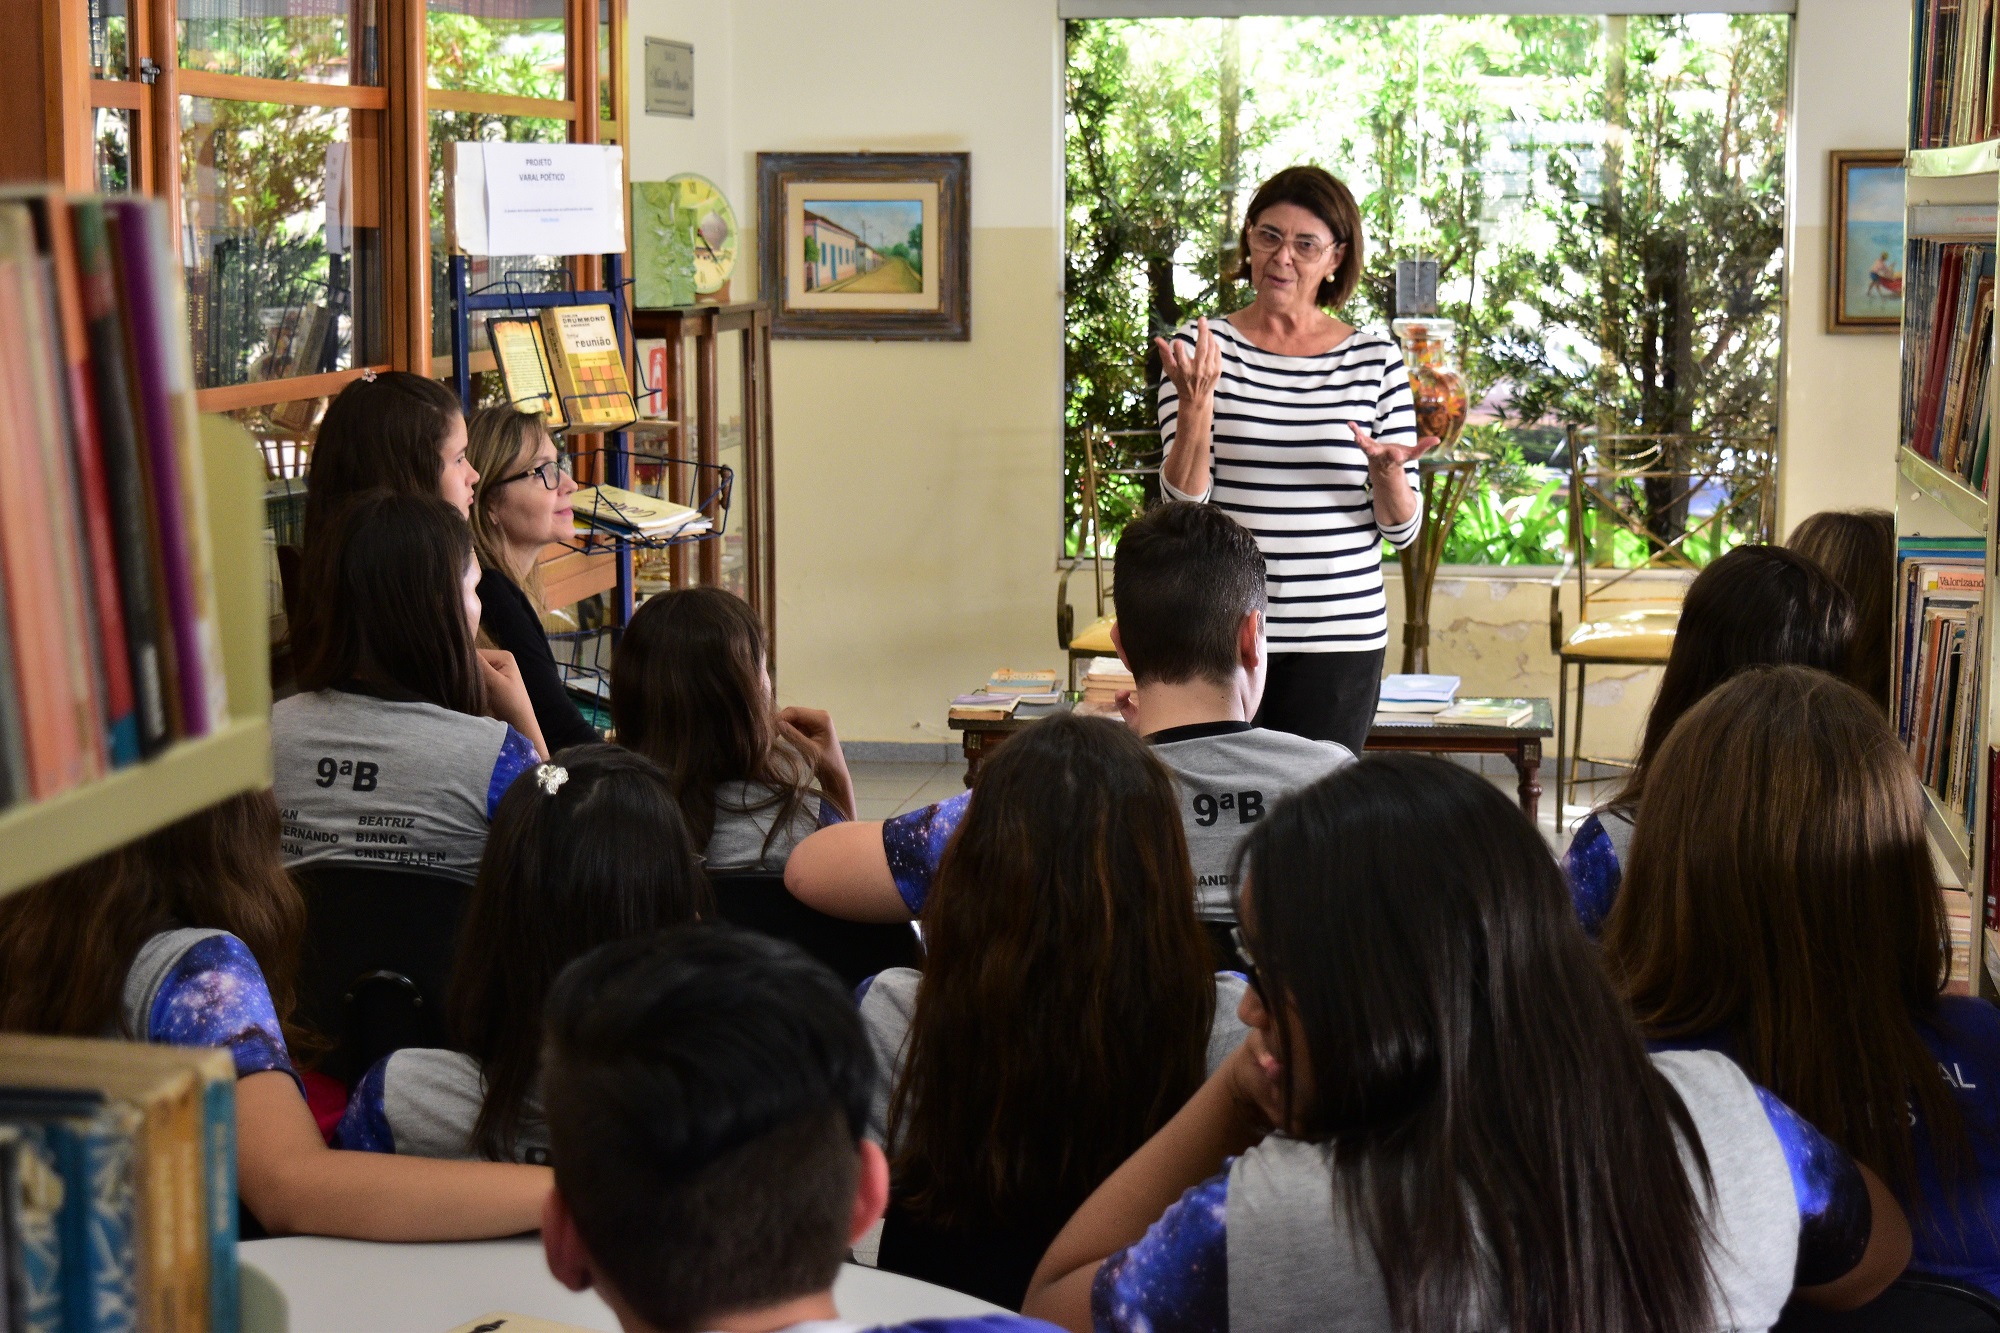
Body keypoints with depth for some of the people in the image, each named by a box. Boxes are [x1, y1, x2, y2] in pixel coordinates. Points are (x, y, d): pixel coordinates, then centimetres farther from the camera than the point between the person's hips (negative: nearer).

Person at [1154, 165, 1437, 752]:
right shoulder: (1204, 346, 1)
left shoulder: (1376, 361, 4)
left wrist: (1387, 469, -16)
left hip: (1340, 637, 1)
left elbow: (1402, 529, 5)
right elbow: (1183, 505, -6)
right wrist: (1196, 405, -20)